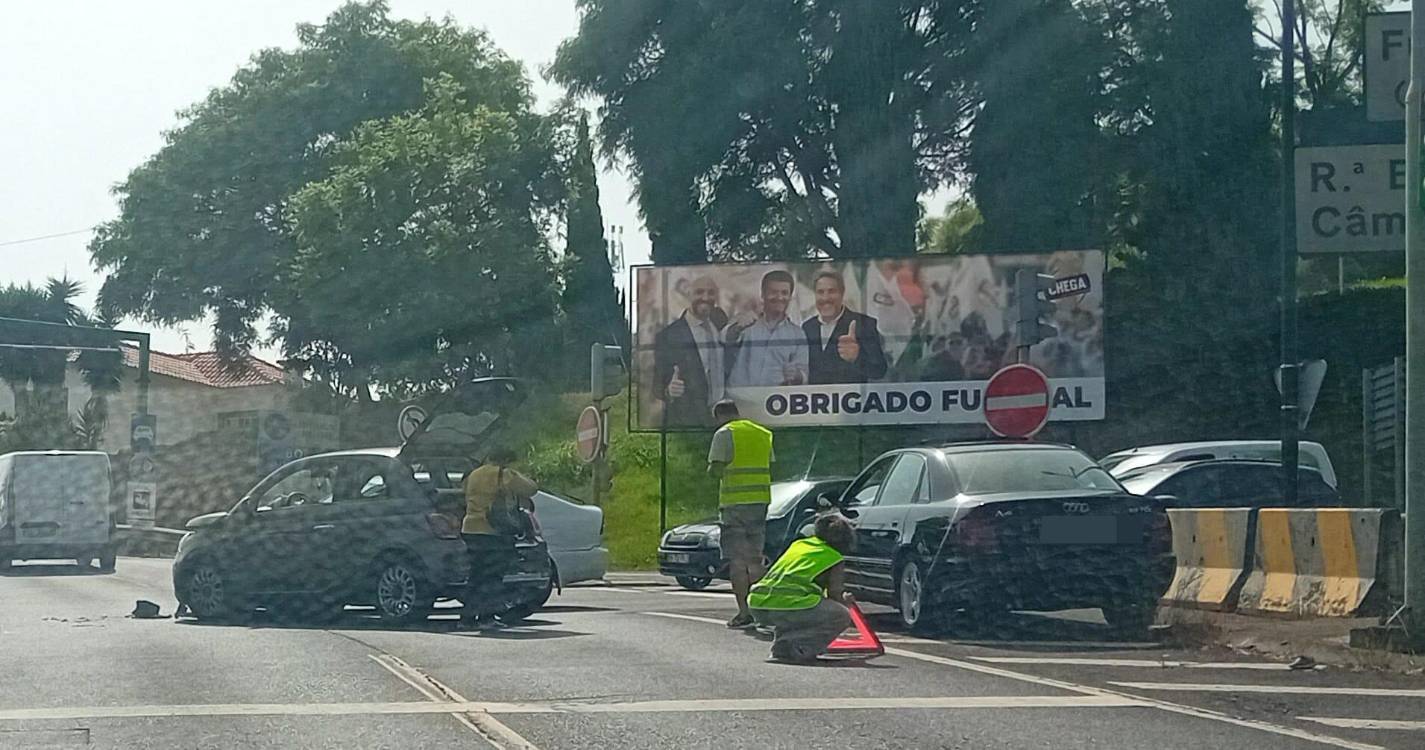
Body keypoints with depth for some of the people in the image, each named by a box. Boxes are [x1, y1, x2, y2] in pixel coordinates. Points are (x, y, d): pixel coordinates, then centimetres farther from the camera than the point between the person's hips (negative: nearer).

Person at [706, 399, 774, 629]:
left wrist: (713, 470, 8)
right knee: (755, 560, 14)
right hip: (760, 500, 6)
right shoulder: (763, 434, 14)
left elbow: (715, 469, -13)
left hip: (734, 503, -6)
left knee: (737, 561, -2)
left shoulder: (725, 434, -6)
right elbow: (770, 470, 15)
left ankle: (744, 612, -7)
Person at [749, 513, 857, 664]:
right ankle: (794, 647, -6)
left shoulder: (798, 544, 30)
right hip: (791, 606, -7)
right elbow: (834, 596, 13)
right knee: (842, 617, 12)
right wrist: (844, 601, 38)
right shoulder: (835, 559, 12)